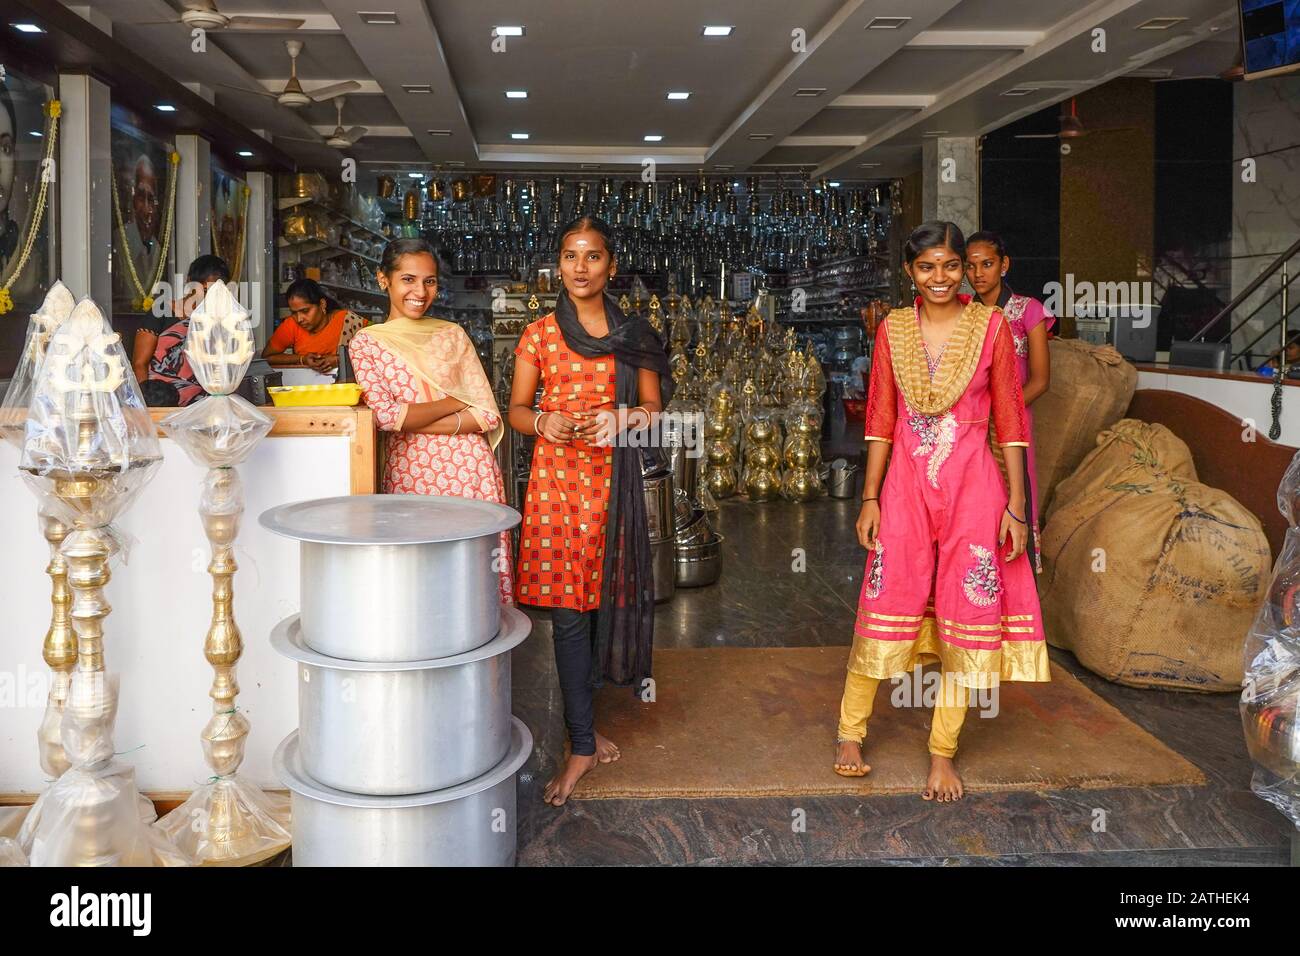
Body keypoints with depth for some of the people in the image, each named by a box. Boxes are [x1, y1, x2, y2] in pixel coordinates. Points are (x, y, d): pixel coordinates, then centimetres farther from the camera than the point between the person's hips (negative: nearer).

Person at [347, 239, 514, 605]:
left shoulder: (453, 334, 10)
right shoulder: (365, 343, 5)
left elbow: (488, 415, 2)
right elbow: (385, 415, -8)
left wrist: (415, 420, -8)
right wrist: (455, 402, -4)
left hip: (470, 468, 2)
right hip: (409, 472, -1)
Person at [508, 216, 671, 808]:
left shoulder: (634, 335, 8)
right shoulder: (540, 335, 6)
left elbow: (654, 408, 9)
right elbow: (516, 409, 8)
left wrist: (622, 418, -12)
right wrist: (543, 423, -13)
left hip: (614, 476, 1)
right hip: (558, 473, -1)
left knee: (603, 595, 5)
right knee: (569, 606, -4)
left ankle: (579, 721, 25)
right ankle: (583, 742, 3)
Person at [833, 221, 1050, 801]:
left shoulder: (992, 326, -1)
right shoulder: (893, 329, 4)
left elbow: (1010, 421, 0)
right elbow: (880, 420, 6)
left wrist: (1016, 504, -3)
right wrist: (870, 499, 2)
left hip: (972, 485, -1)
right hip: (906, 482, 1)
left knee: (966, 612, 4)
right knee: (886, 605, 5)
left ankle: (943, 752, 17)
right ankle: (850, 730, 21)